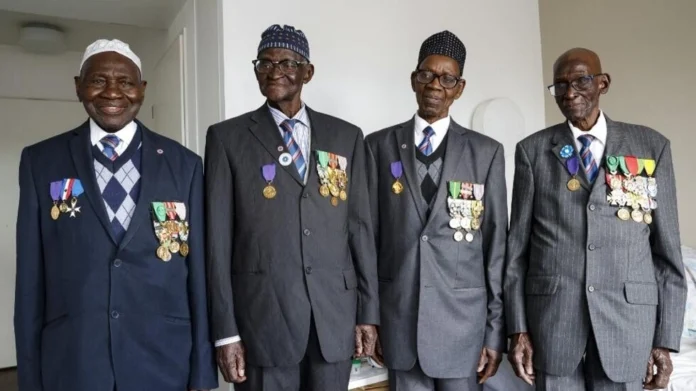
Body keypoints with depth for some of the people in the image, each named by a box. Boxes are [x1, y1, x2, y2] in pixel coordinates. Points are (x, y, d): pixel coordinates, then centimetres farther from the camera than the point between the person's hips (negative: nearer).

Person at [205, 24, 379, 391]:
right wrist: (226, 330, -6)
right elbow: (219, 239, -3)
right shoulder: (227, 137, 0)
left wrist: (368, 311, 5)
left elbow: (359, 226, 6)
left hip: (335, 313, 2)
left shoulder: (346, 136, 7)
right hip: (263, 314, -2)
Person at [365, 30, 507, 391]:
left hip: (462, 317, 0)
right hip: (398, 315, 1)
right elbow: (369, 232, 3)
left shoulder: (487, 152, 1)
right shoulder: (379, 145, 2)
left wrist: (495, 329, -1)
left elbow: (496, 243, 0)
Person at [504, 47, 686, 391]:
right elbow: (517, 244, 1)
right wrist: (518, 327, -2)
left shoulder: (652, 146, 4)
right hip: (553, 312, 0)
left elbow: (667, 248, 4)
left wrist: (666, 337, 1)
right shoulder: (533, 150, 2)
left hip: (628, 314, 1)